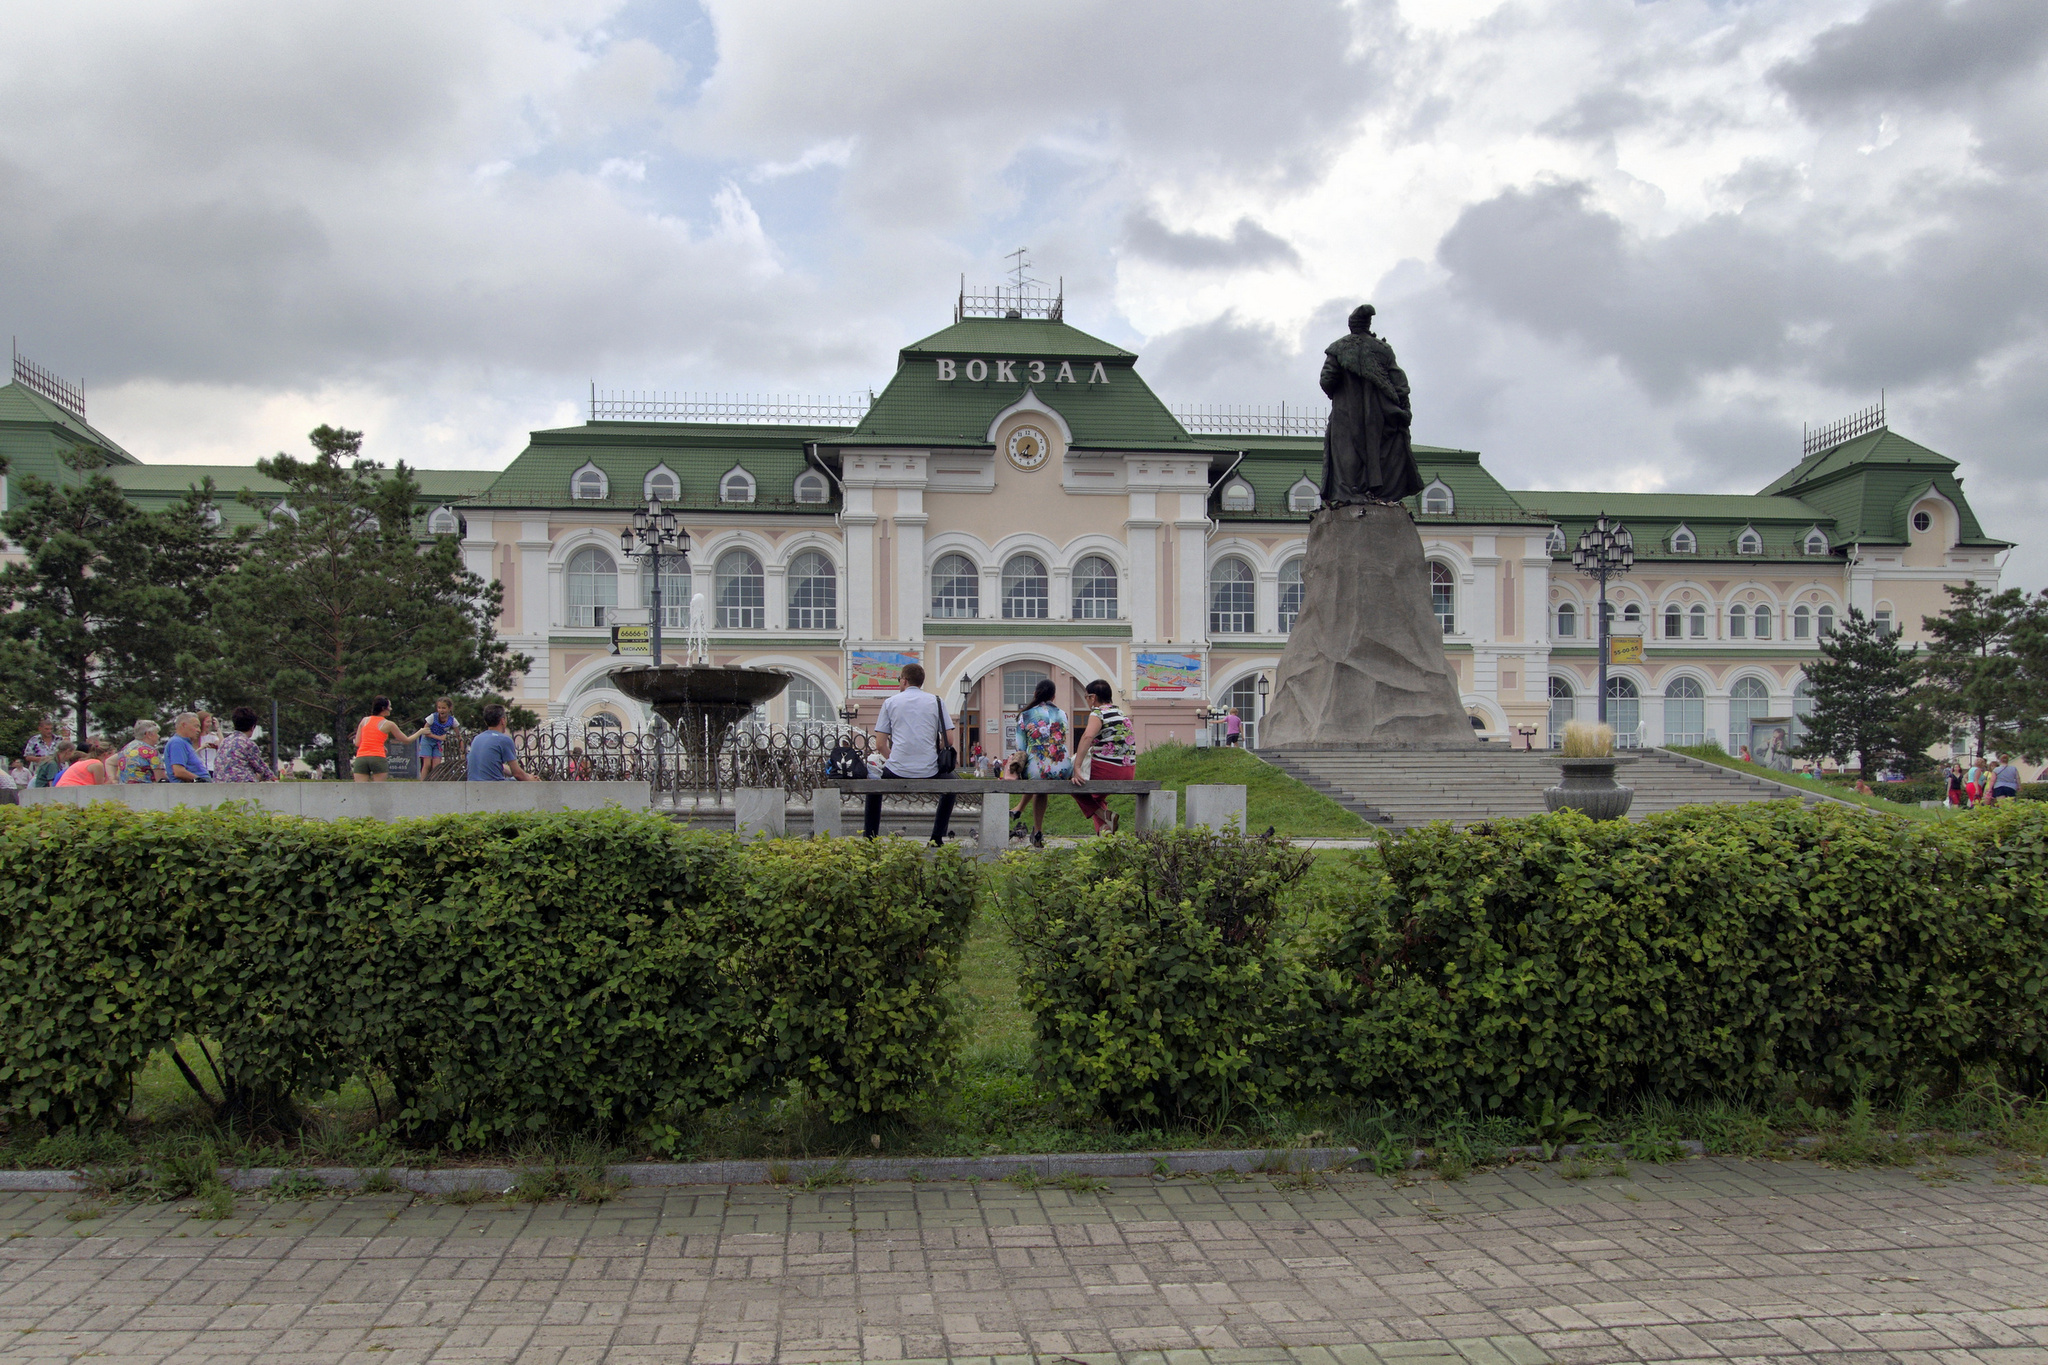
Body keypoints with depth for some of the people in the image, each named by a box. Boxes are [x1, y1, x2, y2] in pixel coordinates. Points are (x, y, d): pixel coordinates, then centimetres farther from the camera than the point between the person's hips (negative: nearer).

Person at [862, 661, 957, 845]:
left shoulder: (890, 702, 7)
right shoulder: (936, 702, 8)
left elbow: (880, 744, 3)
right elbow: (949, 740, 4)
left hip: (897, 771, 0)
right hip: (929, 772, 0)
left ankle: (870, 838, 24)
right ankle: (937, 838, 23)